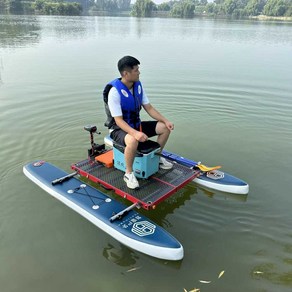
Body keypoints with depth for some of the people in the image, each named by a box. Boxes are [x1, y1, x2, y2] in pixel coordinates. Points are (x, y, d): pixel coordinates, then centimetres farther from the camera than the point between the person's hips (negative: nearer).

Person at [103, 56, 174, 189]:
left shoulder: (138, 85, -1)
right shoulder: (114, 91, -25)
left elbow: (149, 108, 3)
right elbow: (119, 120, -27)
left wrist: (165, 121, -10)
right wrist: (135, 133, -42)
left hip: (136, 124, 8)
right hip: (119, 128, -7)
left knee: (165, 128, 0)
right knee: (133, 141, -41)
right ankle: (129, 173, -17)